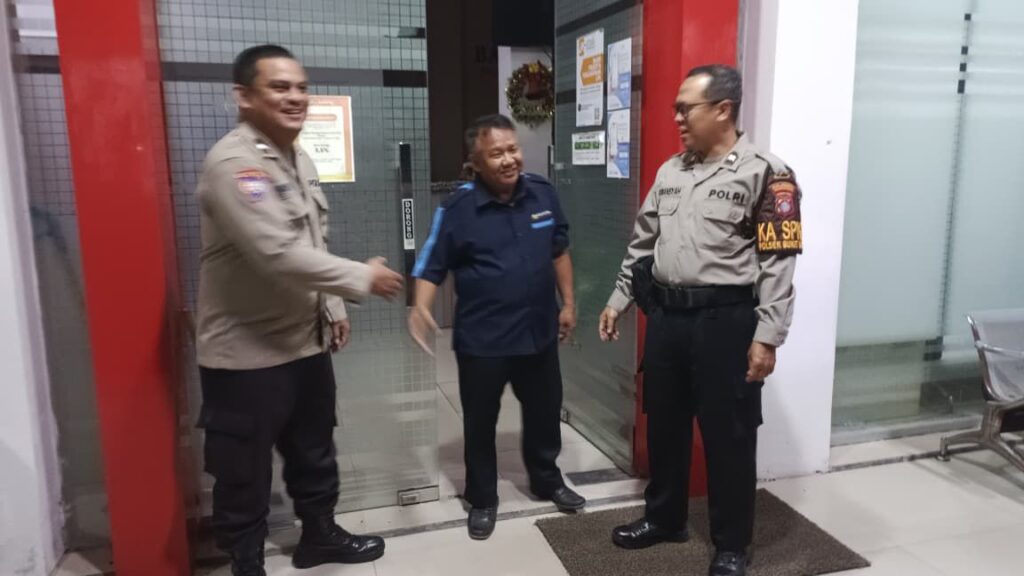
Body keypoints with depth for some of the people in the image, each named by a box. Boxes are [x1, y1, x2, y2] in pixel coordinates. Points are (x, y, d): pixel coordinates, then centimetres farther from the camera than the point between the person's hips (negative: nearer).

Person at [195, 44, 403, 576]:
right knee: (244, 472, 9)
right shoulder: (233, 163, -21)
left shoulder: (298, 158, 9)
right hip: (245, 354, -8)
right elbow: (279, 253, -29)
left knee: (314, 452, 23)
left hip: (306, 343, 9)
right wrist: (363, 278, -20)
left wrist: (332, 308, 15)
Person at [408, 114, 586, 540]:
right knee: (480, 421, 11)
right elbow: (432, 267, -10)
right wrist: (421, 308, -27)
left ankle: (546, 480, 44)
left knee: (545, 412, 20)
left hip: (539, 332, 4)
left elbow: (559, 251, 11)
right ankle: (482, 499, 32)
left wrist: (568, 303, 11)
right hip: (481, 340, -3)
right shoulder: (458, 208, -14)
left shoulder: (542, 193, -2)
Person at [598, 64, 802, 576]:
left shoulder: (764, 173, -8)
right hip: (664, 316, 6)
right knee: (664, 423, 17)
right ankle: (664, 518, 37)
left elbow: (778, 263, -12)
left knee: (727, 435, 6)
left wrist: (767, 336, -16)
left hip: (725, 321, -6)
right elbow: (642, 243, 17)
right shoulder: (670, 171, 11)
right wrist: (618, 300, 16)